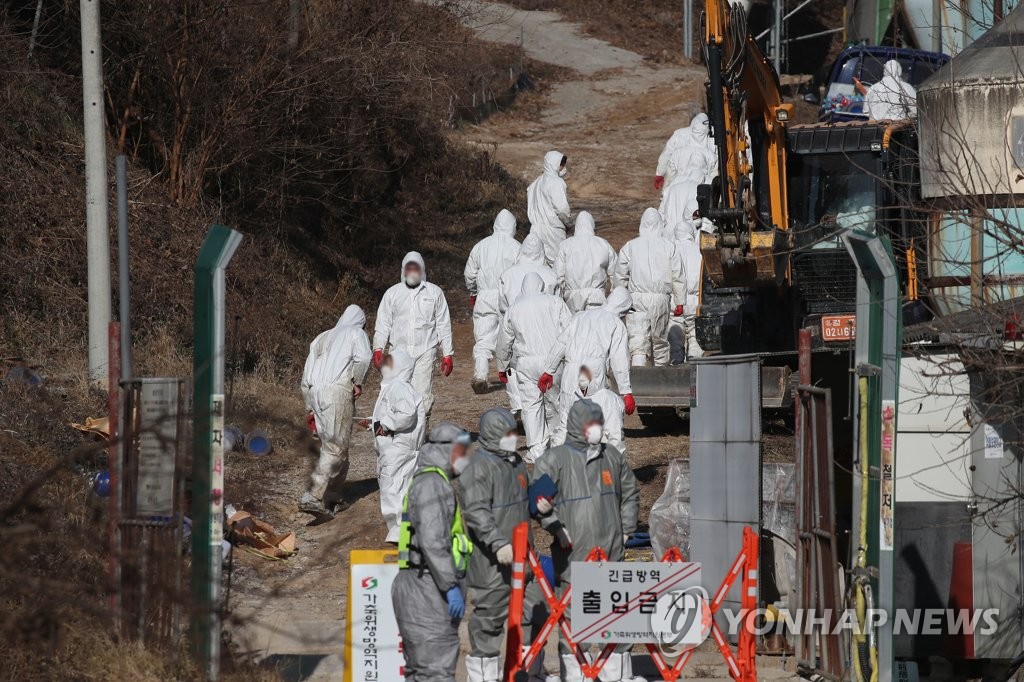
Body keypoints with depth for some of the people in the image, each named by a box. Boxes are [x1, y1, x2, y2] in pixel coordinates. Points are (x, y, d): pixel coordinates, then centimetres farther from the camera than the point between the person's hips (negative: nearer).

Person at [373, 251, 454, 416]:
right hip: (399, 351, 1)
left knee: (423, 396, -10)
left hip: (425, 351, -1)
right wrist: (378, 349, -3)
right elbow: (383, 324, 11)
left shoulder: (434, 292, 12)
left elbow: (443, 325, 12)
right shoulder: (392, 293, 15)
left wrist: (447, 354, 7)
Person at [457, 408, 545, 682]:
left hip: (522, 555, 9)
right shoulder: (477, 467, -15)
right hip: (490, 561, -9)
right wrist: (498, 544, -30)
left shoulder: (515, 462, 14)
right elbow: (476, 512, -22)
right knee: (489, 615, -1)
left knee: (532, 609, 12)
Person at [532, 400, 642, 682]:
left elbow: (630, 493, 25)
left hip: (611, 553, 5)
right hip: (573, 553, -5)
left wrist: (625, 529, 17)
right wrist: (556, 527, -16)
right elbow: (538, 499, -6)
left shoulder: (612, 457, 13)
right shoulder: (555, 460, -3)